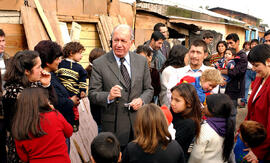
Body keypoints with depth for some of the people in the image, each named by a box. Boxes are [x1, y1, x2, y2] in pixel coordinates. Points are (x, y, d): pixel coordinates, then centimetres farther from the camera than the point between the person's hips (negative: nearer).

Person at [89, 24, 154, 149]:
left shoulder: (142, 61, 5)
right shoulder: (99, 64, -5)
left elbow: (149, 89, 10)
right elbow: (92, 94, -5)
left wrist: (142, 100, -10)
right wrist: (108, 96, -24)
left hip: (139, 124, 3)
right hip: (114, 126, -3)